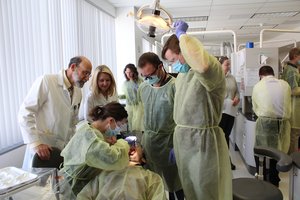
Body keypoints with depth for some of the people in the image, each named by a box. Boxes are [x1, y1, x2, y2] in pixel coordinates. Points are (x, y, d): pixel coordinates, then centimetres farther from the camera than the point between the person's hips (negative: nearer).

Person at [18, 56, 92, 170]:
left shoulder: (78, 93, 8)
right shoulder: (46, 81, -11)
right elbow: (25, 113, -12)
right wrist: (36, 143, -18)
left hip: (65, 150, 5)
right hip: (42, 148, -5)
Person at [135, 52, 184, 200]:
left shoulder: (175, 86, -17)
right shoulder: (143, 87, 4)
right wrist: (142, 135, 13)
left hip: (168, 140, -5)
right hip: (147, 139, 6)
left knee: (173, 180, 10)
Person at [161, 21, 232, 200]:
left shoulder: (212, 70, -18)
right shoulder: (181, 75, 10)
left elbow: (203, 64, -46)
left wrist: (182, 35, -28)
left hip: (203, 141, -8)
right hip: (182, 140, 8)